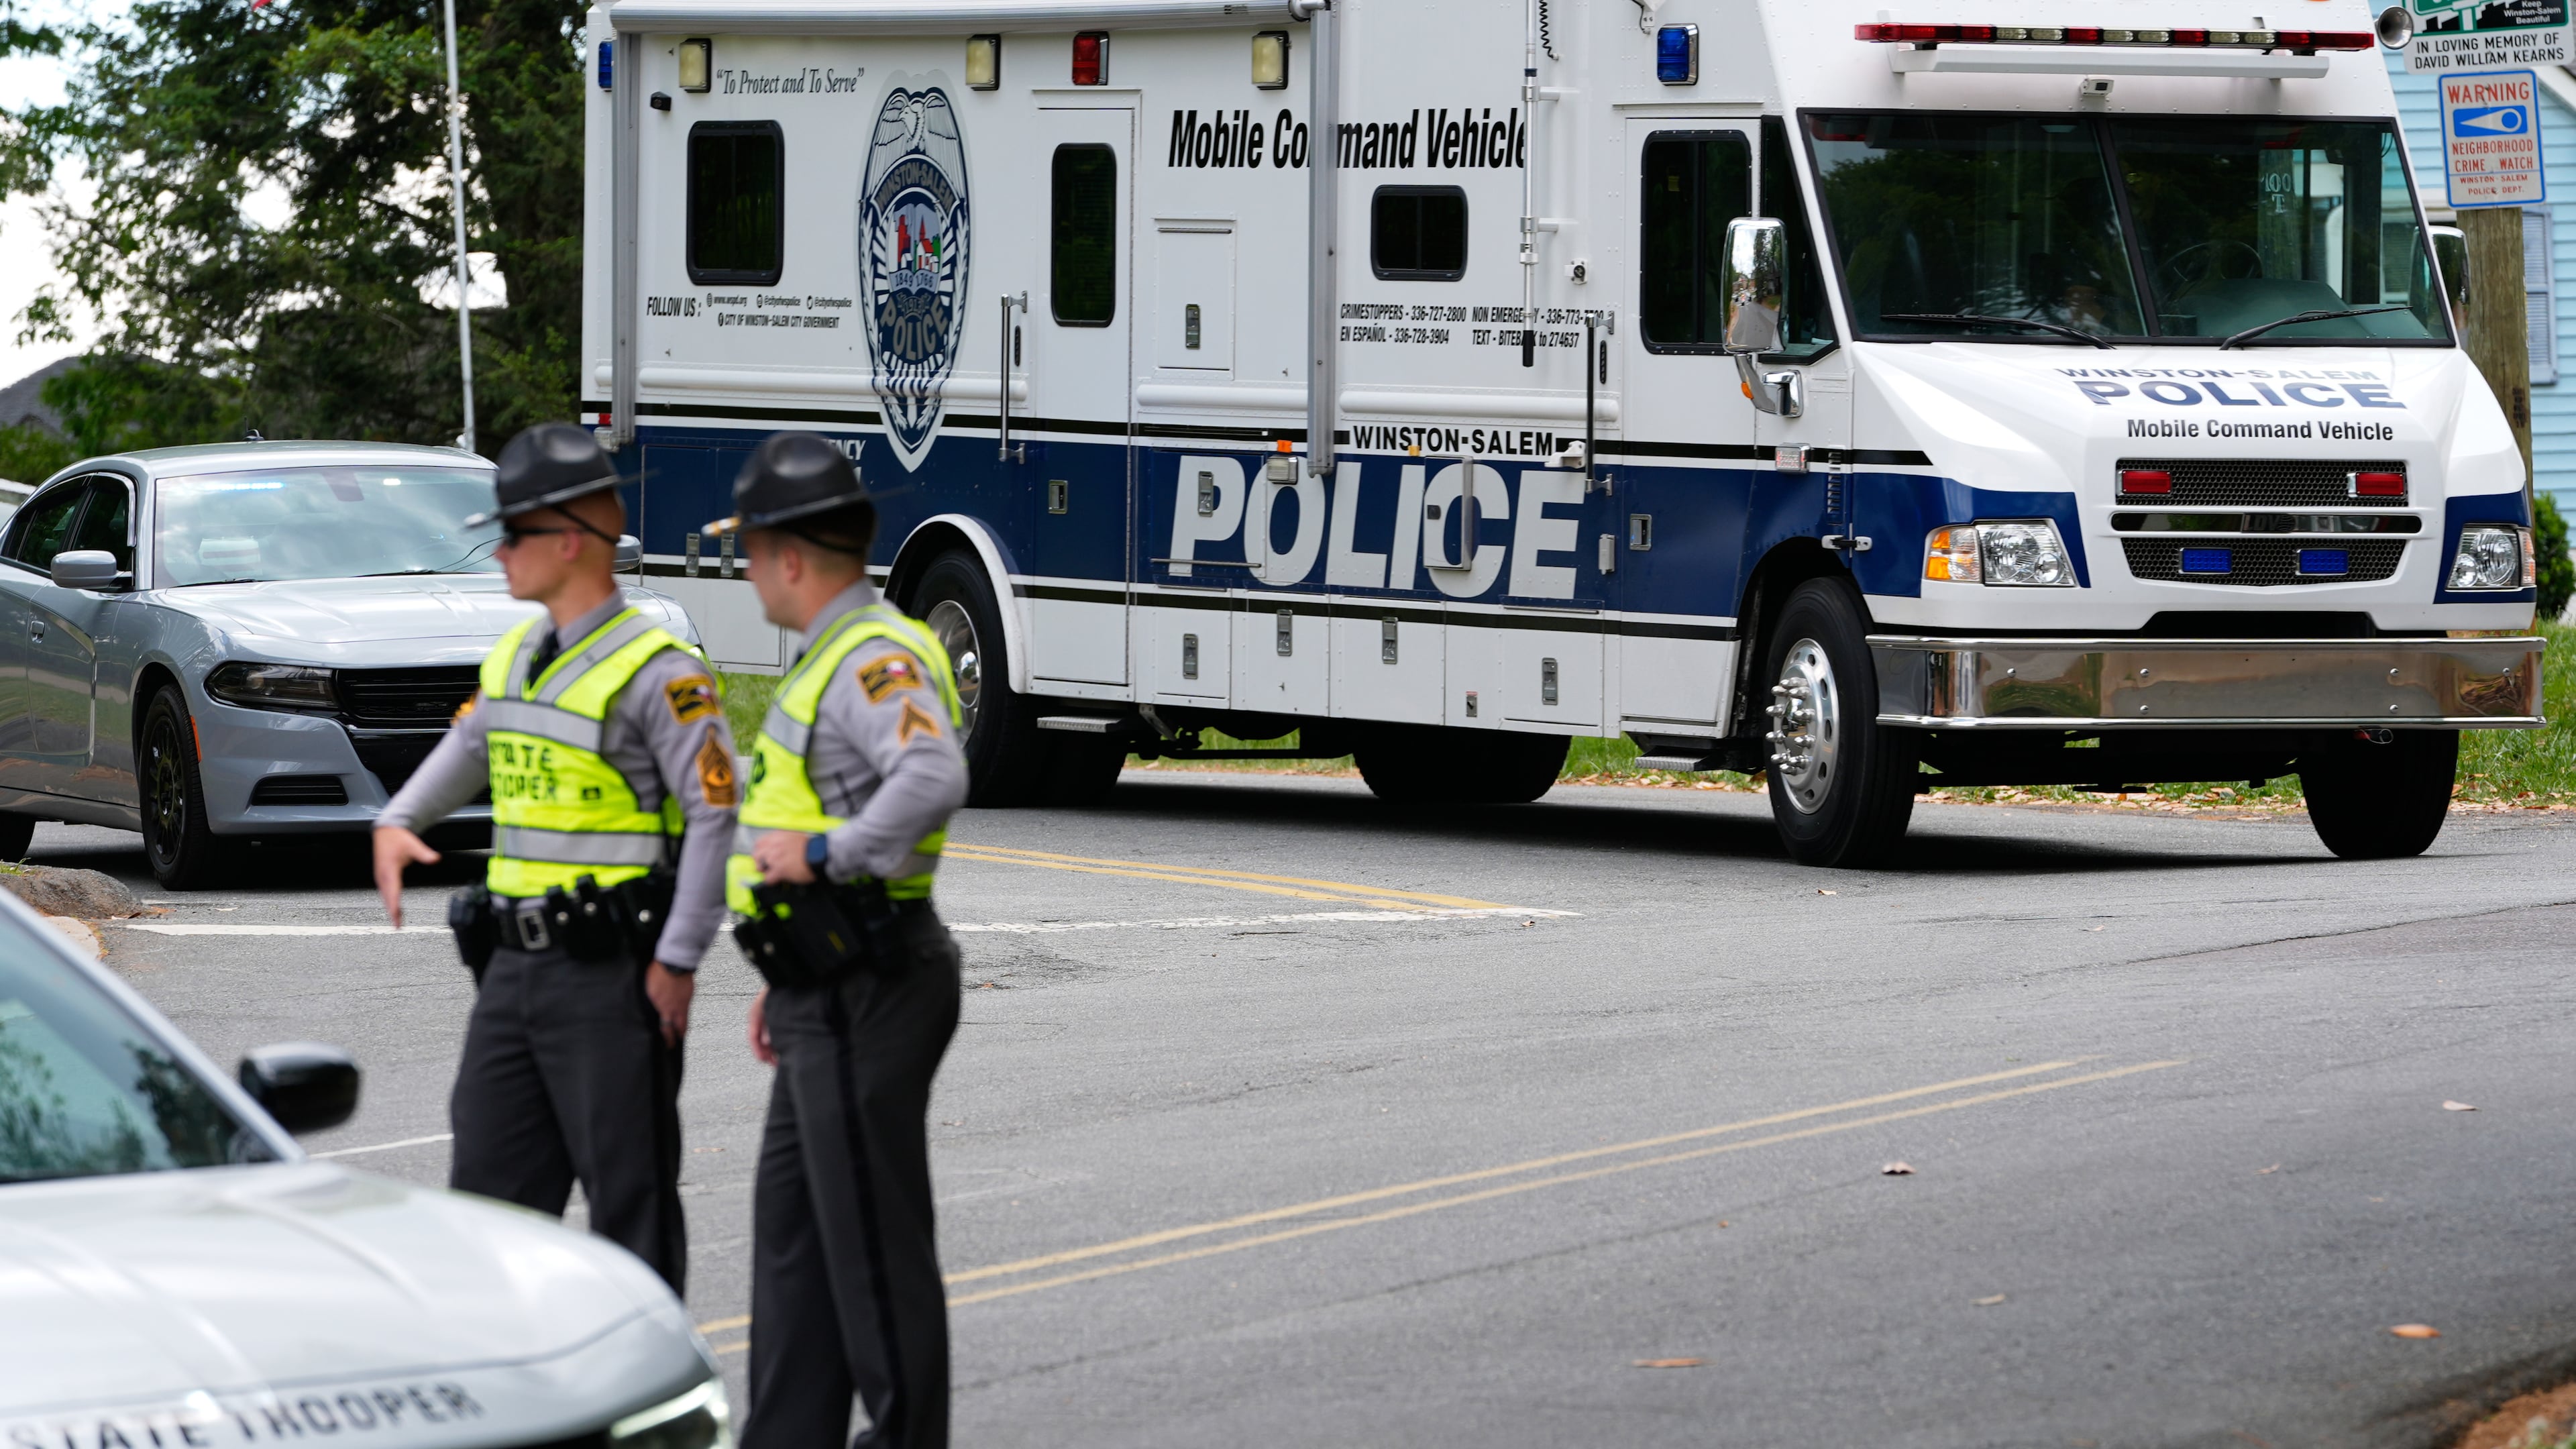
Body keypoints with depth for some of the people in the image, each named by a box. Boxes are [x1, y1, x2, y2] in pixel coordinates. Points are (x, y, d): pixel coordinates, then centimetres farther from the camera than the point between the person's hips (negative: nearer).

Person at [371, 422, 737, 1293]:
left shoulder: (654, 672, -13)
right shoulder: (516, 657, 13)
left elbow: (719, 814, -15)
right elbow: (470, 745, 31)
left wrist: (679, 960, -17)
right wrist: (398, 821, 12)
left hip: (609, 974, -8)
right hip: (515, 965, 8)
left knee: (630, 1194, -1)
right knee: (491, 1181, 10)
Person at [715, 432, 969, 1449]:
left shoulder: (876, 659, -17)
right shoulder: (836, 654, 17)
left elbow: (933, 780, -36)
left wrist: (825, 853, -27)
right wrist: (789, 982, 26)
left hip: (866, 1001, -11)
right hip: (829, 995, 11)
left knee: (874, 1233, -5)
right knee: (792, 1222, 15)